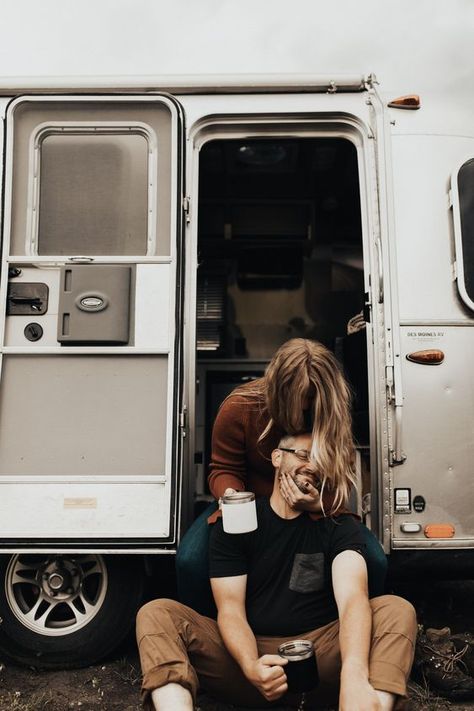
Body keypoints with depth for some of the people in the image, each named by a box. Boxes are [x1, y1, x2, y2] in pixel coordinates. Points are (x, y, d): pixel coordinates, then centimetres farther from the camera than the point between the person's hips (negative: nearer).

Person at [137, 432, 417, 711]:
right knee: (156, 614, -19)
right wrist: (250, 666, -28)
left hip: (317, 657, 0)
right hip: (249, 650, 1)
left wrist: (354, 677, -38)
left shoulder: (339, 525, 2)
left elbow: (353, 598, -17)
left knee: (397, 610, -24)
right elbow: (230, 608, -5)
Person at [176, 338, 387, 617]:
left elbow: (343, 481, -11)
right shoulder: (238, 408, -17)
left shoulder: (333, 413, -14)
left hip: (318, 508, 1)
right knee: (190, 561, -26)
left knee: (374, 561, -22)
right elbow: (224, 470, -6)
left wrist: (319, 502, -34)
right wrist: (231, 495, -31)